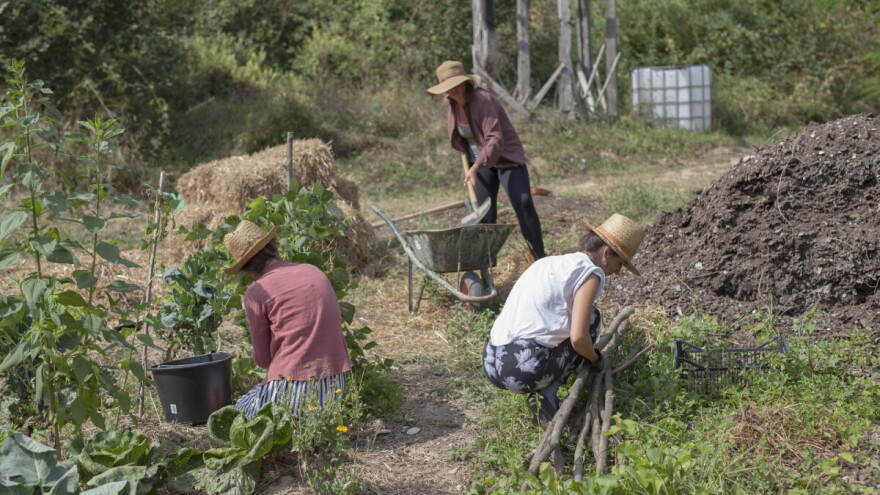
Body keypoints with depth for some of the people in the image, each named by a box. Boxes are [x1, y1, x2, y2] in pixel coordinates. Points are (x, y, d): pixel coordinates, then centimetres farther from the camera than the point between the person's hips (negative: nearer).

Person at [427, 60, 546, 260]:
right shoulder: (449, 103, -4)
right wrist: (470, 164, 17)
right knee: (484, 213, 1)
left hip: (506, 158, -6)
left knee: (523, 204, -17)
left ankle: (540, 259, -8)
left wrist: (475, 168, -42)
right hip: (480, 161, 6)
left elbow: (495, 141, -33)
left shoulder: (482, 100, -26)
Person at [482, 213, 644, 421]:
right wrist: (595, 358, 11)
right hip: (525, 369, -8)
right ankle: (548, 393, 2)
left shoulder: (548, 263, 23)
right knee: (592, 318, 12)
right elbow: (578, 337, -12)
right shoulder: (589, 272, -2)